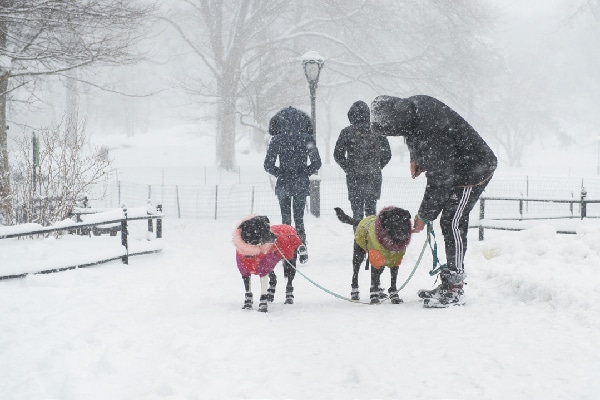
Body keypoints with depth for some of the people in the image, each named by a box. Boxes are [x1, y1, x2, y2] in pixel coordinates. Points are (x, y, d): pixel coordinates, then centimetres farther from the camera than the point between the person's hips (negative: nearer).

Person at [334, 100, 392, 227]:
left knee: (357, 211, 5)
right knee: (371, 209, 14)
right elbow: (387, 154, 3)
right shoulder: (378, 131, -1)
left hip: (355, 178, -2)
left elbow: (338, 155, -3)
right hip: (374, 178, 2)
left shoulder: (346, 132, -5)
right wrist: (377, 168, 13)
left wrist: (349, 169, 8)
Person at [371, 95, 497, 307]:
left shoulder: (430, 130, -35)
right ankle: (449, 284, 17)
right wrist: (417, 159, 3)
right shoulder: (413, 105, -7)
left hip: (473, 171, -10)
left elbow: (439, 179, -28)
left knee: (452, 223, -15)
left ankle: (454, 290, -13)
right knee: (449, 223, 11)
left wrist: (424, 215, -18)